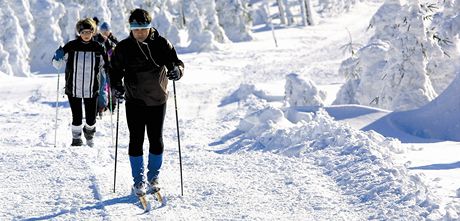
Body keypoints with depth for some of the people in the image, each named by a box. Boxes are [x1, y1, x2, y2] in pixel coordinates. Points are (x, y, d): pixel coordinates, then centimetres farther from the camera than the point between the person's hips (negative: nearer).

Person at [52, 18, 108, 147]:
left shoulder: (98, 48, 0)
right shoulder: (71, 46, -4)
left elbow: (105, 65, 14)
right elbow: (56, 64, 2)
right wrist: (57, 57, -18)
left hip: (91, 89, 1)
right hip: (73, 89, -1)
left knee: (91, 118, 5)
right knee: (77, 117, 1)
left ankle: (89, 135, 36)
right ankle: (76, 138, 24)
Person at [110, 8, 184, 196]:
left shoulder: (161, 44, -5)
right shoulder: (123, 48, -4)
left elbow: (176, 62, -4)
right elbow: (115, 69, 6)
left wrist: (176, 70, -28)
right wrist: (117, 85, -13)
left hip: (157, 101, 0)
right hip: (134, 102, 0)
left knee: (156, 141, 8)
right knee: (136, 142, 1)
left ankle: (153, 178, 25)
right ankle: (138, 181, 12)